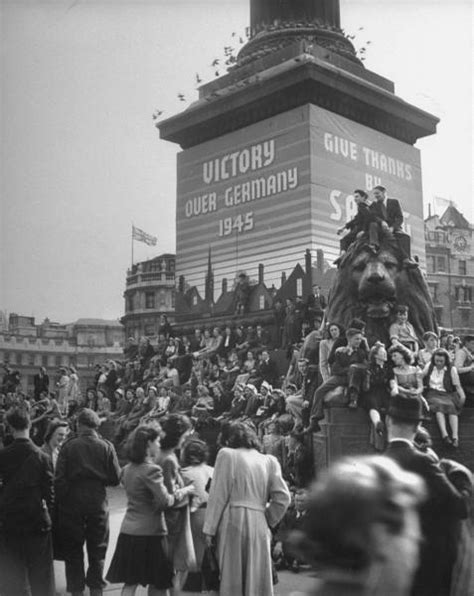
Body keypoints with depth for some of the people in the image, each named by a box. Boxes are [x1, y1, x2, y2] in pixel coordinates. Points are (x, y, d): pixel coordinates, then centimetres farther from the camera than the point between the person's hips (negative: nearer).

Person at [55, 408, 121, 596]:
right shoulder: (106, 447, -4)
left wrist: (59, 502, -1)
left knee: (73, 552, 12)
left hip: (72, 504, -1)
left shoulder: (68, 446, -6)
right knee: (97, 552, 13)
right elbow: (115, 478, -3)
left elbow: (59, 478, -10)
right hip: (98, 502, 1)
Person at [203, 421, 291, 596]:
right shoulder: (269, 461, 10)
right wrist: (268, 521, 13)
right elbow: (283, 498, 3)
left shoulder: (227, 455, 0)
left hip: (233, 523, -3)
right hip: (259, 526, 4)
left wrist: (209, 529, -2)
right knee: (258, 580, 9)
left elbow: (218, 495, -4)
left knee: (232, 577, 3)